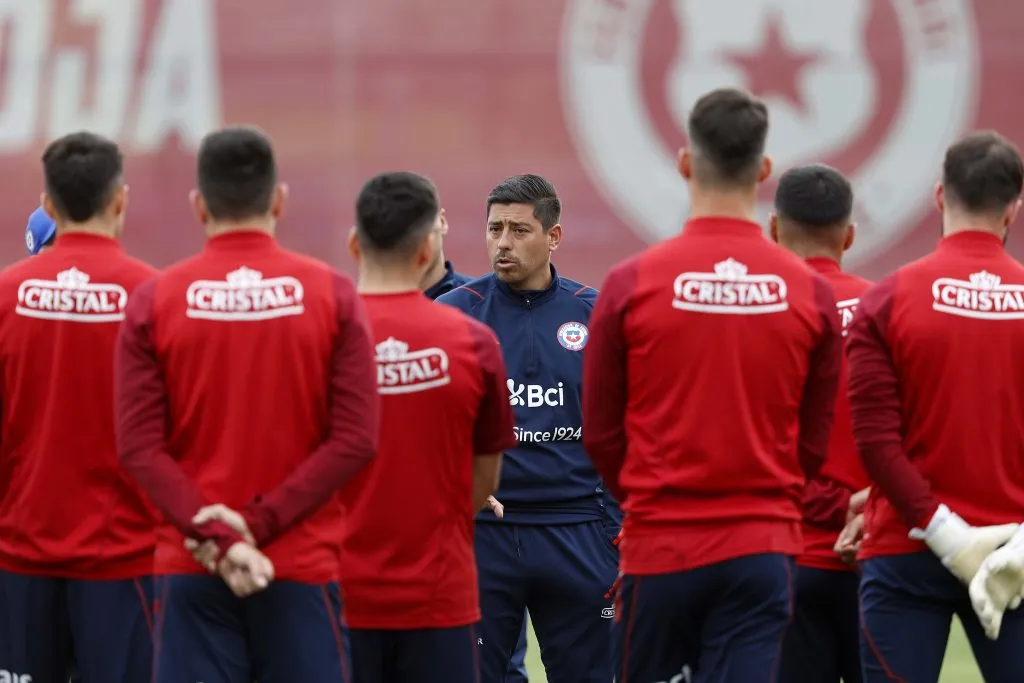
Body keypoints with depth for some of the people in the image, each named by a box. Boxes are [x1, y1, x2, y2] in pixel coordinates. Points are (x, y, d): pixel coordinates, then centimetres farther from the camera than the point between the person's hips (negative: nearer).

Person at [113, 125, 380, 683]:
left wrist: (219, 536, -11)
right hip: (302, 567, 0)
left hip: (191, 571, 0)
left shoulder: (154, 301, -1)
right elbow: (355, 439, -7)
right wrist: (261, 522, -9)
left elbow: (138, 447, -7)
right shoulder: (332, 295, -1)